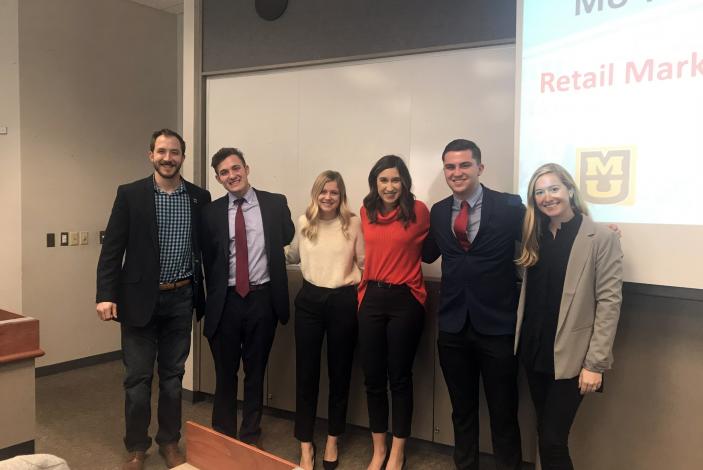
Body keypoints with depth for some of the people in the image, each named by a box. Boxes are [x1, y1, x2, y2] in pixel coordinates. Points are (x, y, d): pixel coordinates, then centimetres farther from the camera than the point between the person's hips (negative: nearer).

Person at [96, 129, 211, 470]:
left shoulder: (199, 197, 3)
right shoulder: (130, 194, -3)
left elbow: (207, 248, 7)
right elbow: (112, 248, -5)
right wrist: (106, 295, -12)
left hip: (181, 299, 2)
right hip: (140, 298, -2)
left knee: (173, 375, 13)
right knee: (138, 377, 7)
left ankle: (169, 442, 29)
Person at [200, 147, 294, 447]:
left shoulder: (275, 203, -1)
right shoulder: (211, 211, 1)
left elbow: (287, 238, 8)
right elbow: (207, 258, 4)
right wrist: (213, 298, 1)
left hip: (263, 299, 0)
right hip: (226, 301, 1)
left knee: (255, 372, 14)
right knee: (225, 373, 14)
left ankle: (250, 436, 32)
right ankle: (223, 436, 32)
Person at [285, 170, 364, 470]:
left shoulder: (353, 223, -3)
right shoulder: (304, 222, 6)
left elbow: (364, 262, 2)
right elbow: (293, 256, 19)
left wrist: (359, 281, -13)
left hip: (344, 302, -2)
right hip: (310, 301, 2)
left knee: (340, 372, 11)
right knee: (306, 372, 5)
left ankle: (332, 441, 30)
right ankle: (305, 445, 19)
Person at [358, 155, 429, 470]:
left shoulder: (419, 211, -7)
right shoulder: (366, 213, 6)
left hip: (405, 300, -4)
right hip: (371, 299, 4)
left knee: (400, 377, 6)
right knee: (373, 377, 10)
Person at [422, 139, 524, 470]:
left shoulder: (510, 206, -8)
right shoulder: (438, 211, 6)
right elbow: (428, 255, 16)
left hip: (497, 326, -4)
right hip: (452, 327, 4)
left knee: (503, 413, 11)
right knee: (462, 409, 19)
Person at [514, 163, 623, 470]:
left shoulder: (602, 238, -10)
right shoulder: (535, 237, 8)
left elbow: (609, 302, -12)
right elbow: (529, 294, 10)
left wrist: (595, 363, -15)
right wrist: (520, 340, 2)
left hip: (569, 356, -5)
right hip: (533, 352, 6)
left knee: (553, 441, -3)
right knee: (545, 435, 16)